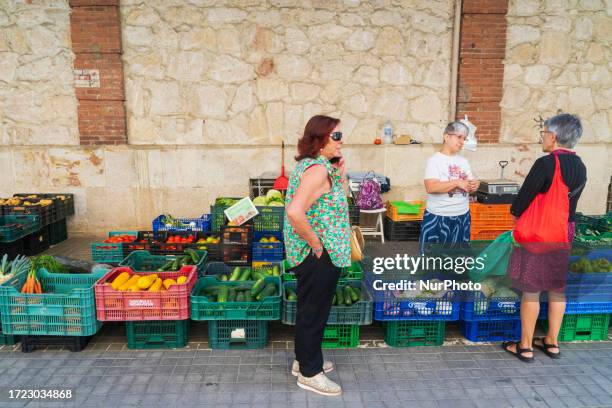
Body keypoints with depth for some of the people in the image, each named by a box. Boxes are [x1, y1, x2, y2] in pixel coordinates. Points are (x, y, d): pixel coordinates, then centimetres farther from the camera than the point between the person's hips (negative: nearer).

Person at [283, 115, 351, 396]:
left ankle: (304, 360, 39)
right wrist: (316, 244, -22)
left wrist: (339, 172, 6)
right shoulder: (318, 169, -22)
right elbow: (295, 212, -34)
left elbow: (334, 202, 18)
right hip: (319, 256, -10)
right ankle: (309, 373, 23)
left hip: (312, 254, 10)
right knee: (314, 311, 5)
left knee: (310, 309, 22)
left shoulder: (310, 164, 9)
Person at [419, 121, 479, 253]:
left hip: (462, 216, 6)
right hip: (438, 218, -6)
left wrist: (474, 186, -8)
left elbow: (469, 184, 15)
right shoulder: (435, 160, -10)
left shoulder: (463, 161, 10)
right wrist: (457, 183, -22)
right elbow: (431, 187, -22)